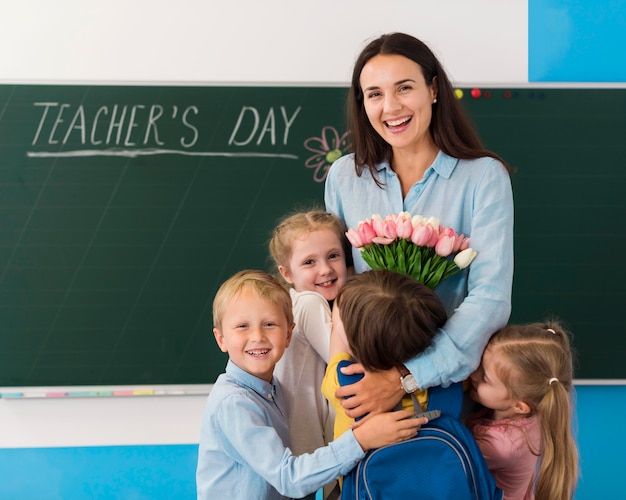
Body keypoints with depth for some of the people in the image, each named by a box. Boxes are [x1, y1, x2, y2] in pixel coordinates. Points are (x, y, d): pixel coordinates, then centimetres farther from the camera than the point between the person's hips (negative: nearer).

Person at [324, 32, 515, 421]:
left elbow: (490, 299, -15)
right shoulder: (344, 176, 4)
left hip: (451, 376, -2)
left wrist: (407, 378, -23)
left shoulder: (483, 176, -7)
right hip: (365, 374, 2)